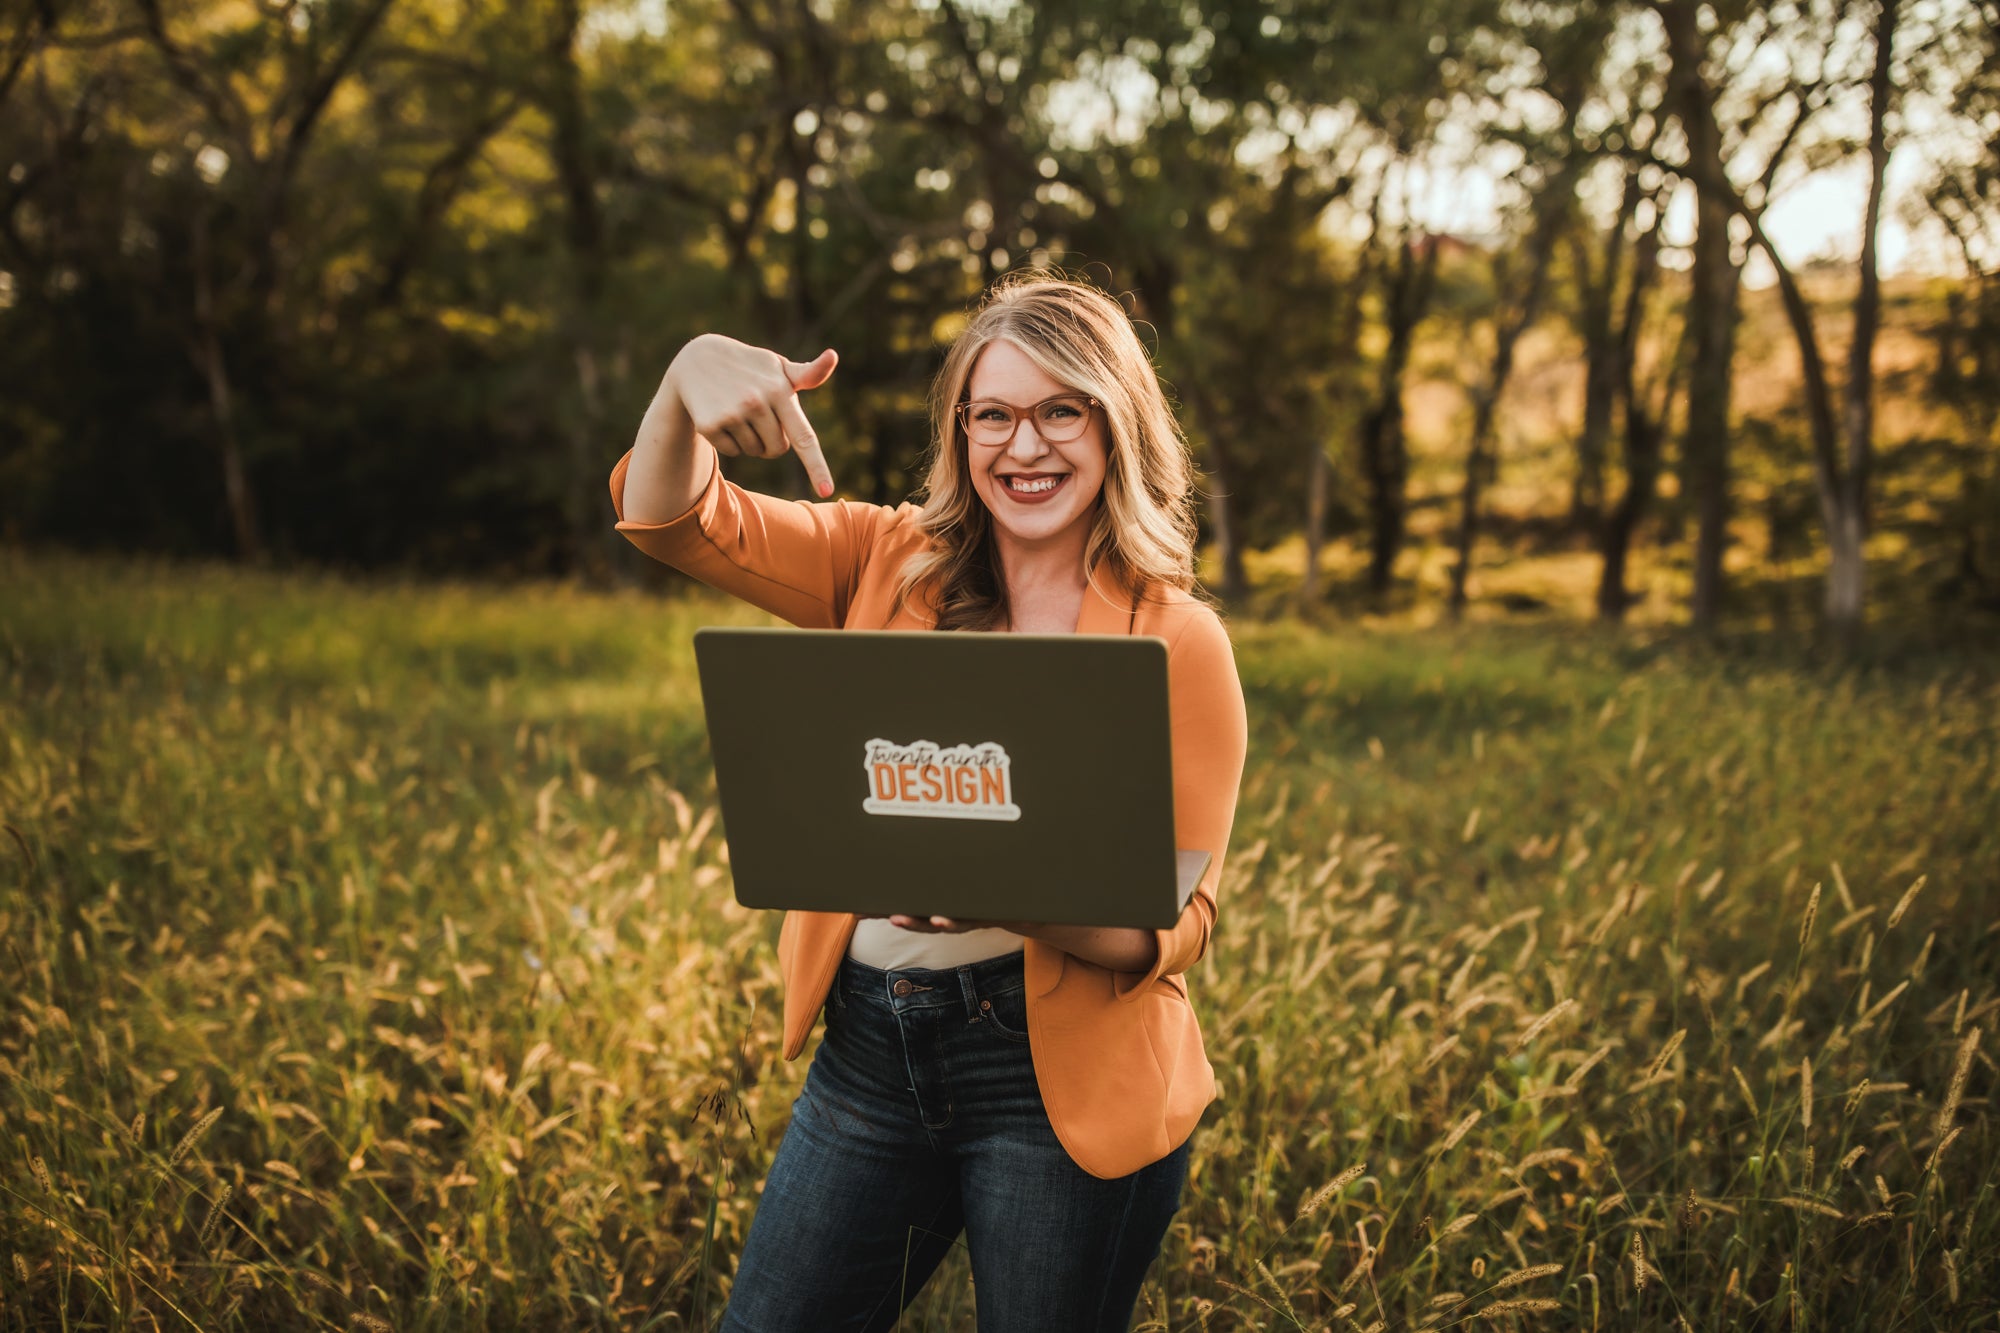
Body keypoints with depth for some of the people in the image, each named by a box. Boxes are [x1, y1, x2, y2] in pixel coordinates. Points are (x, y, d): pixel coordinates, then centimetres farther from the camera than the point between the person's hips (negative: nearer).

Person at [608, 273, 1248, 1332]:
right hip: (871, 1048, 4)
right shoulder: (893, 565, 4)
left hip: (1061, 1071, -3)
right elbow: (674, 522, -2)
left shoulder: (1177, 640, -6)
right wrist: (688, 375, -23)